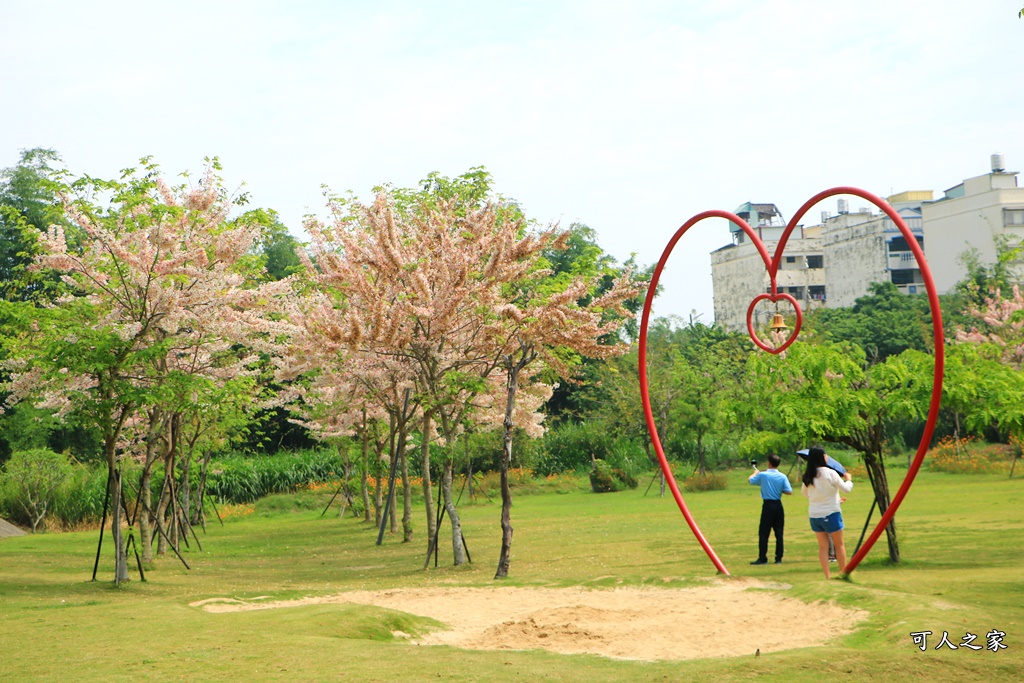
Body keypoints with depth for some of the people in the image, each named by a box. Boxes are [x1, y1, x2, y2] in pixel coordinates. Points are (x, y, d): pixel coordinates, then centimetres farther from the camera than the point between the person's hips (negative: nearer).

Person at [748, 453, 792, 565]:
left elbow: (750, 480, 11)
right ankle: (778, 558, 8)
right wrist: (780, 490, 11)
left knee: (763, 533, 2)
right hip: (778, 505, 3)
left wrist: (755, 472, 30)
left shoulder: (762, 475, -7)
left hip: (768, 505, -3)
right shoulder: (782, 477, -3)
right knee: (779, 533, 7)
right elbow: (789, 492, -7)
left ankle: (762, 558, 0)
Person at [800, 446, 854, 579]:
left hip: (814, 515, 4)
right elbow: (846, 489, -6)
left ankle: (828, 576, 5)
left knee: (823, 546, 8)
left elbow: (804, 493, 14)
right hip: (830, 513, -4)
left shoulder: (807, 477, 0)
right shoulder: (830, 473, -13)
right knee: (839, 544, 9)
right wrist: (849, 479, 13)